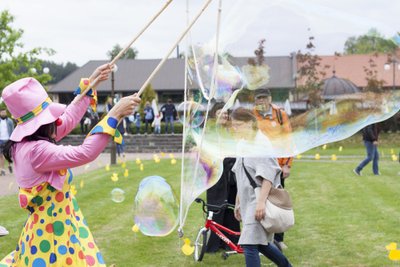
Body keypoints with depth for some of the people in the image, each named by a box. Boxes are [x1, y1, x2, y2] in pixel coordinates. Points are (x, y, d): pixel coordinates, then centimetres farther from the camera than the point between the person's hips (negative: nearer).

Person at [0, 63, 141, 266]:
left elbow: (67, 120, 14)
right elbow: (85, 153, -33)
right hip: (52, 238, -10)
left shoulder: (27, 143, 4)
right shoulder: (36, 151, -26)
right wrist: (114, 115, -29)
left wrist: (91, 83, 18)